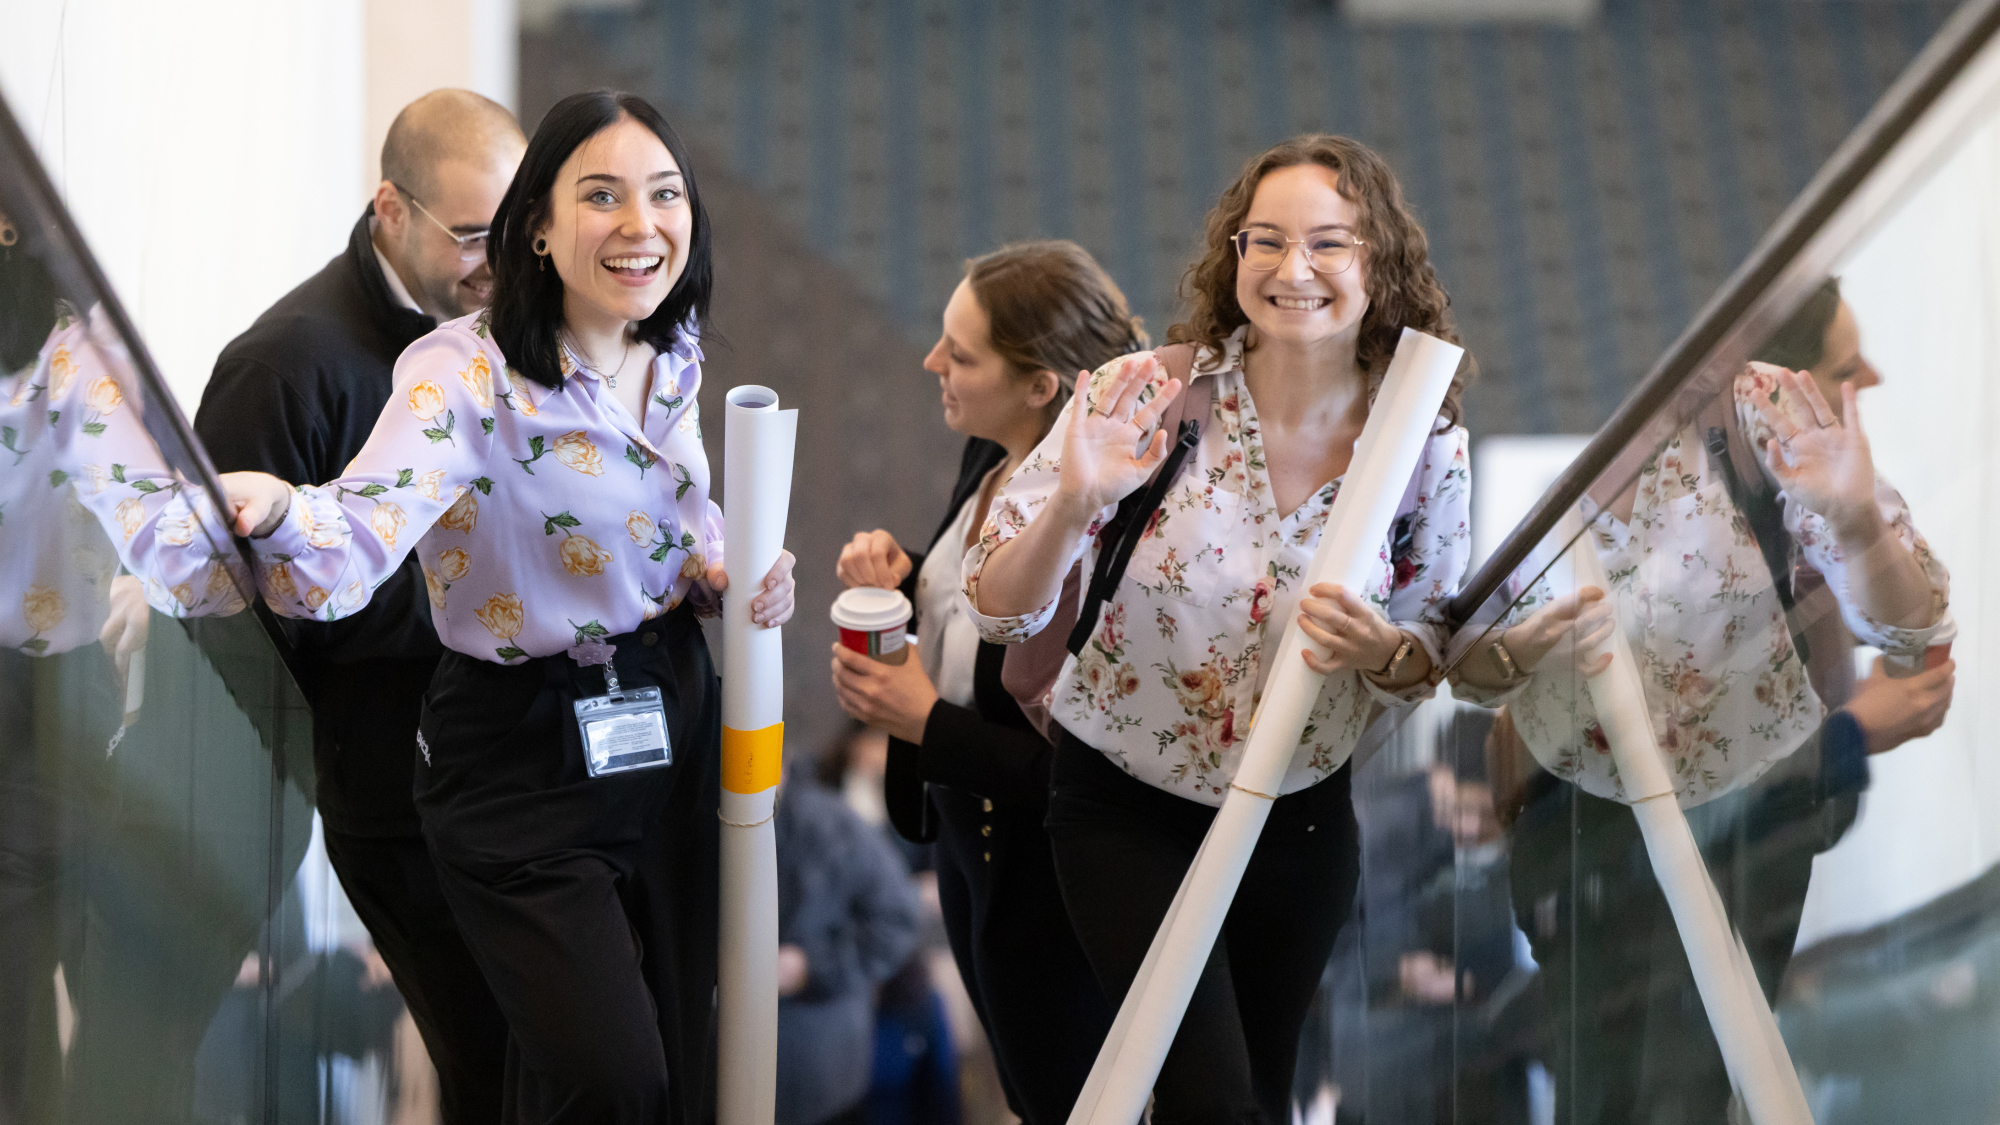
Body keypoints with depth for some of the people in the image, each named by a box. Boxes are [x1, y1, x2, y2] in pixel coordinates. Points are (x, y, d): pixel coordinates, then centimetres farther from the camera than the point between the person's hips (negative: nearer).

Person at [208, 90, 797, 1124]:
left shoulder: (670, 358, 1)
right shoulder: (467, 374, -21)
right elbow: (359, 538, -38)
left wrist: (737, 569, -4)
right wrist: (275, 514, -61)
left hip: (669, 718, 7)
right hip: (523, 757, -7)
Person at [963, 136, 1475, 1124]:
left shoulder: (1427, 446, -12)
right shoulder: (1150, 399, -19)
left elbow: (1427, 660, 1)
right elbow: (1000, 612, -16)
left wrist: (1382, 652, -23)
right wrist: (1075, 503, -36)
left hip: (1300, 815, 3)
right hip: (1127, 809, -3)